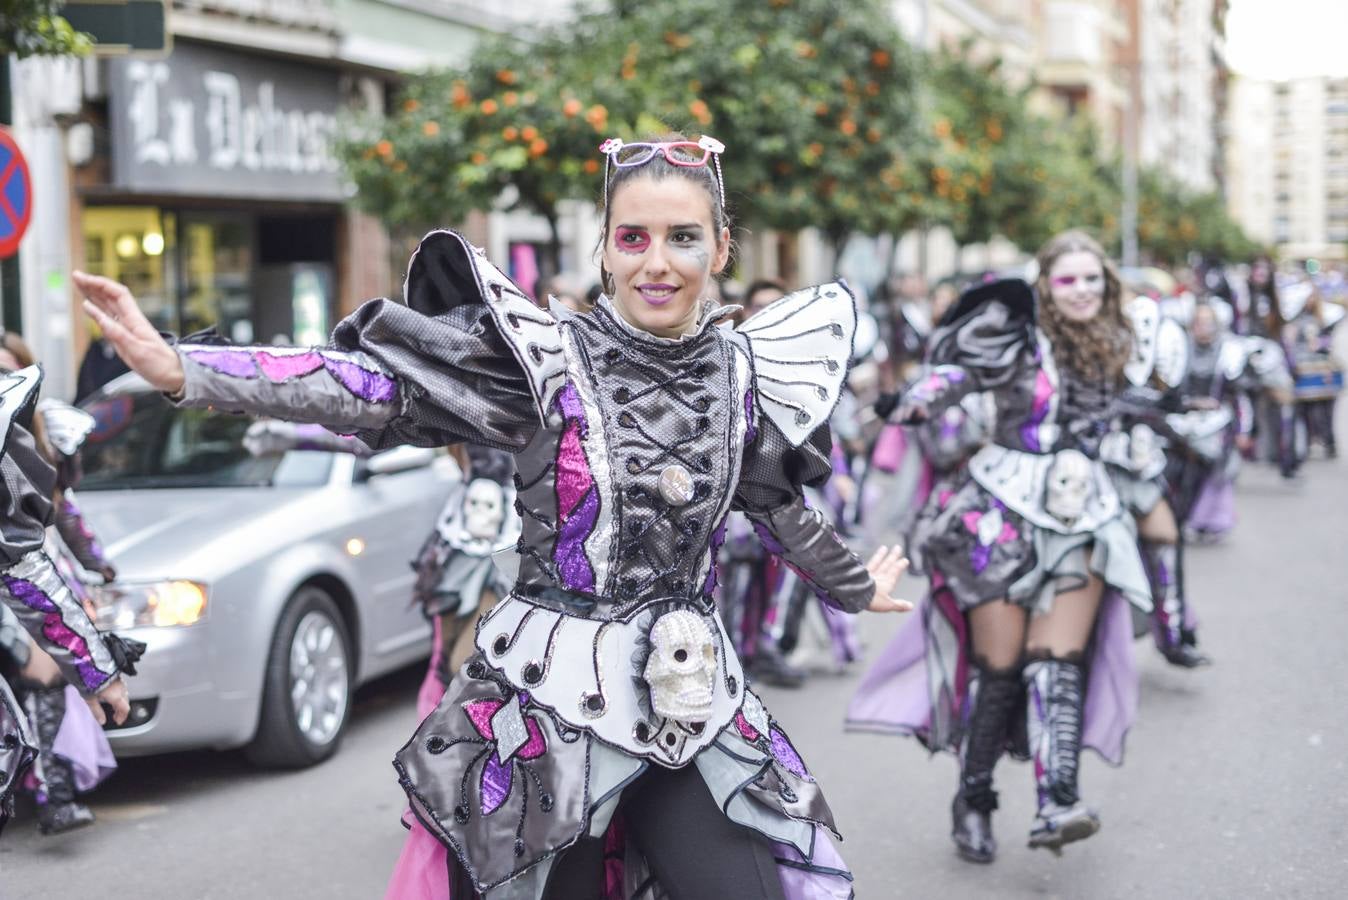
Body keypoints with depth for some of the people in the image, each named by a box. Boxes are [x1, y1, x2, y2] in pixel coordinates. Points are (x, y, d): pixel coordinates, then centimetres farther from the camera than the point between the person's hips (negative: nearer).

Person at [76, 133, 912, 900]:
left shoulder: (741, 374, 3)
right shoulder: (547, 358, -10)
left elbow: (781, 508, 21)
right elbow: (373, 386, -20)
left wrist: (857, 588, 38)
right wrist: (182, 370, -32)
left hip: (691, 706, 4)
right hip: (552, 700, -3)